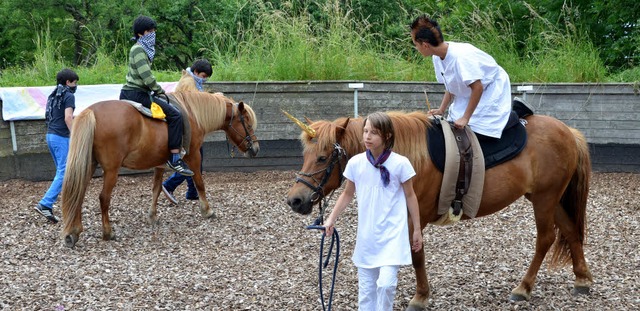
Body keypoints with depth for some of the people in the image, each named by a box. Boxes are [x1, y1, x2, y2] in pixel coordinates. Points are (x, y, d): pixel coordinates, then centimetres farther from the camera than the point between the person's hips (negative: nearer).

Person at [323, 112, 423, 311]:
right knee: (366, 287, 11)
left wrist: (417, 230, 2)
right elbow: (348, 194, 11)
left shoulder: (400, 163, -10)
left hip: (392, 234, -3)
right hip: (366, 235, 4)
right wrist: (331, 218, 6)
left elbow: (410, 196, -1)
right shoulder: (355, 163, -3)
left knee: (386, 283, -16)